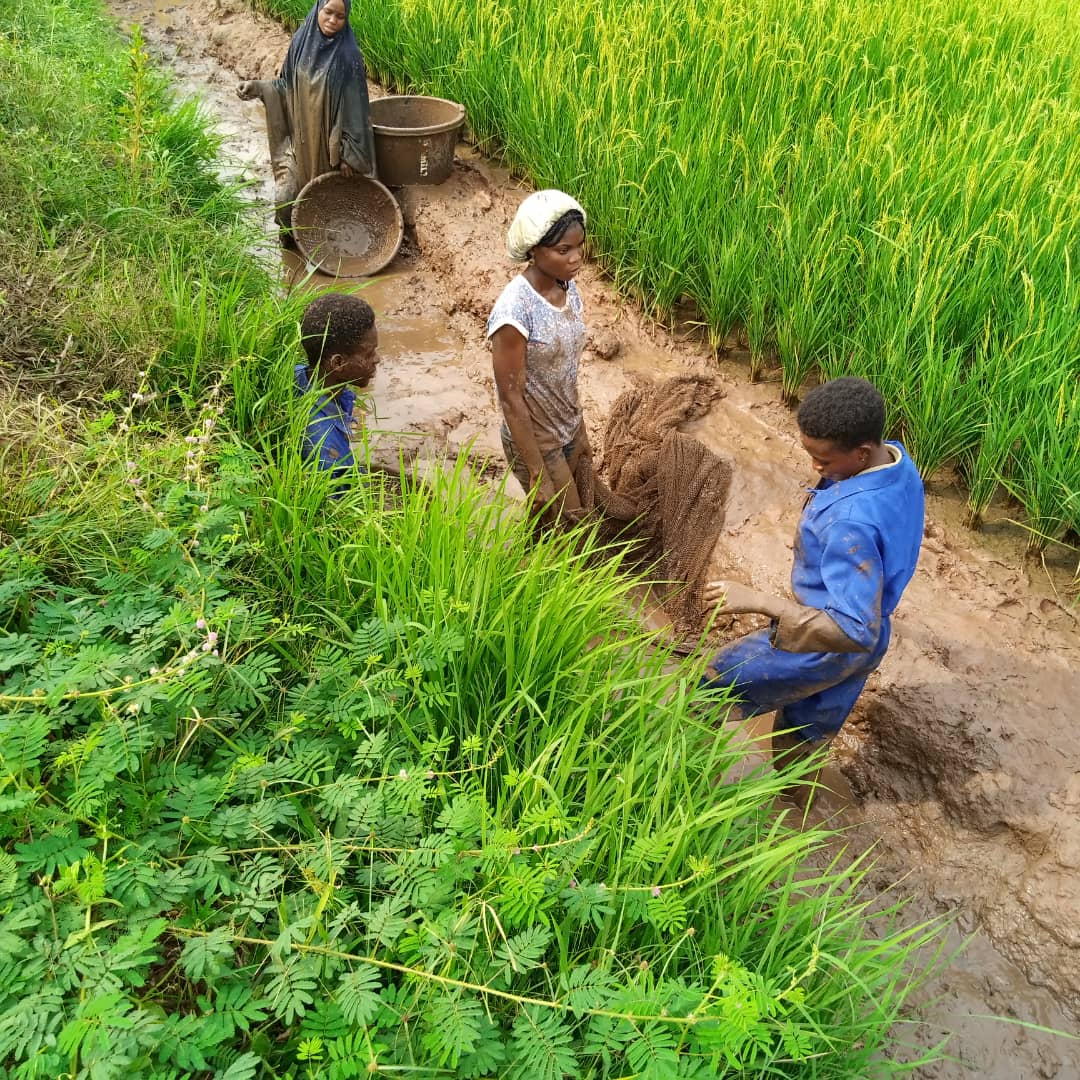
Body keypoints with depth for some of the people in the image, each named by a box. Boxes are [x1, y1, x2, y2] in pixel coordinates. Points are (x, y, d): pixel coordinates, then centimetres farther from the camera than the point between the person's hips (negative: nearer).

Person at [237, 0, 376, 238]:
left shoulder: (348, 54, -15)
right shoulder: (301, 41, -2)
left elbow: (354, 107, -13)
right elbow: (287, 85, 10)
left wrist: (348, 153, -16)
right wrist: (258, 87, -6)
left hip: (331, 141, -3)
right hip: (300, 138, 4)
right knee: (286, 196, -1)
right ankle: (291, 237, 26)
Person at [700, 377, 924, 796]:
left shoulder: (852, 522, -40)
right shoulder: (899, 462, -10)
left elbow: (856, 631, -40)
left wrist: (757, 601, -40)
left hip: (827, 648, -8)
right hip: (864, 644, 8)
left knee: (716, 685, 13)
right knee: (806, 733, 30)